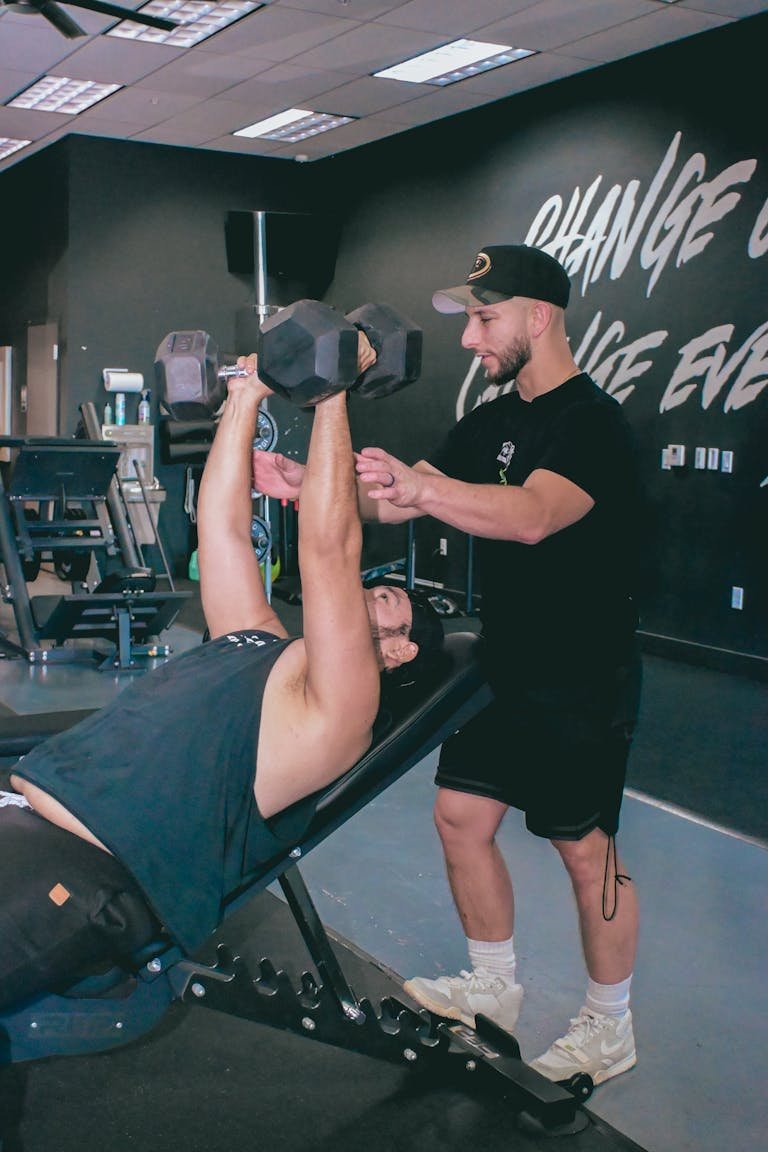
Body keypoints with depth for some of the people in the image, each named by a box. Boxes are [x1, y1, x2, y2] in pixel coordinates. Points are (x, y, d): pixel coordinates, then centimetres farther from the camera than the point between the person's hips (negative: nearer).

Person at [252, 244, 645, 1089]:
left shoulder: (593, 423, -18)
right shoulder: (493, 422, 9)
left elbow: (533, 515, -37)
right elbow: (396, 502, 7)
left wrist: (421, 485, -52)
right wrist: (312, 485, -9)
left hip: (581, 685, -8)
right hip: (503, 667, 8)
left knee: (586, 850, 3)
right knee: (461, 816, 12)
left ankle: (610, 1032, 24)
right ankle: (494, 989, 33)